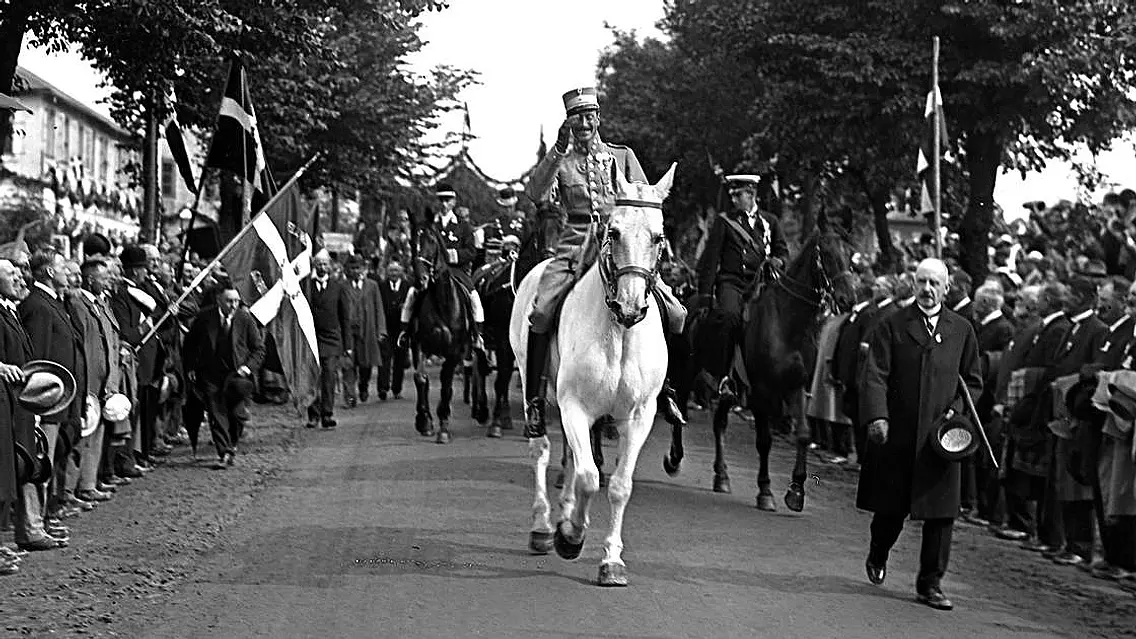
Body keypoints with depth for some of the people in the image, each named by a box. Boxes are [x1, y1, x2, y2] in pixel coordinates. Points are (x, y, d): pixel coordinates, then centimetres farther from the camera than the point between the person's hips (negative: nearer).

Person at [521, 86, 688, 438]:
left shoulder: (623, 156, 16)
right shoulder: (560, 162, 12)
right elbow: (536, 194, -7)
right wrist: (559, 151, -17)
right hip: (575, 247, -1)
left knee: (675, 315, -11)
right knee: (541, 311, -25)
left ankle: (661, 384, 11)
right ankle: (535, 400, -15)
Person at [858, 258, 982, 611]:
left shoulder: (962, 330, 9)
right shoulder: (892, 326, 2)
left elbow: (973, 382, 14)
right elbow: (875, 375, -5)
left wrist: (957, 409, -3)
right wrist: (877, 416, -18)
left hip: (941, 434, 1)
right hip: (896, 434, -1)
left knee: (941, 512, -3)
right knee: (891, 506, 9)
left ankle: (930, 583, 7)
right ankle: (877, 557, 38)